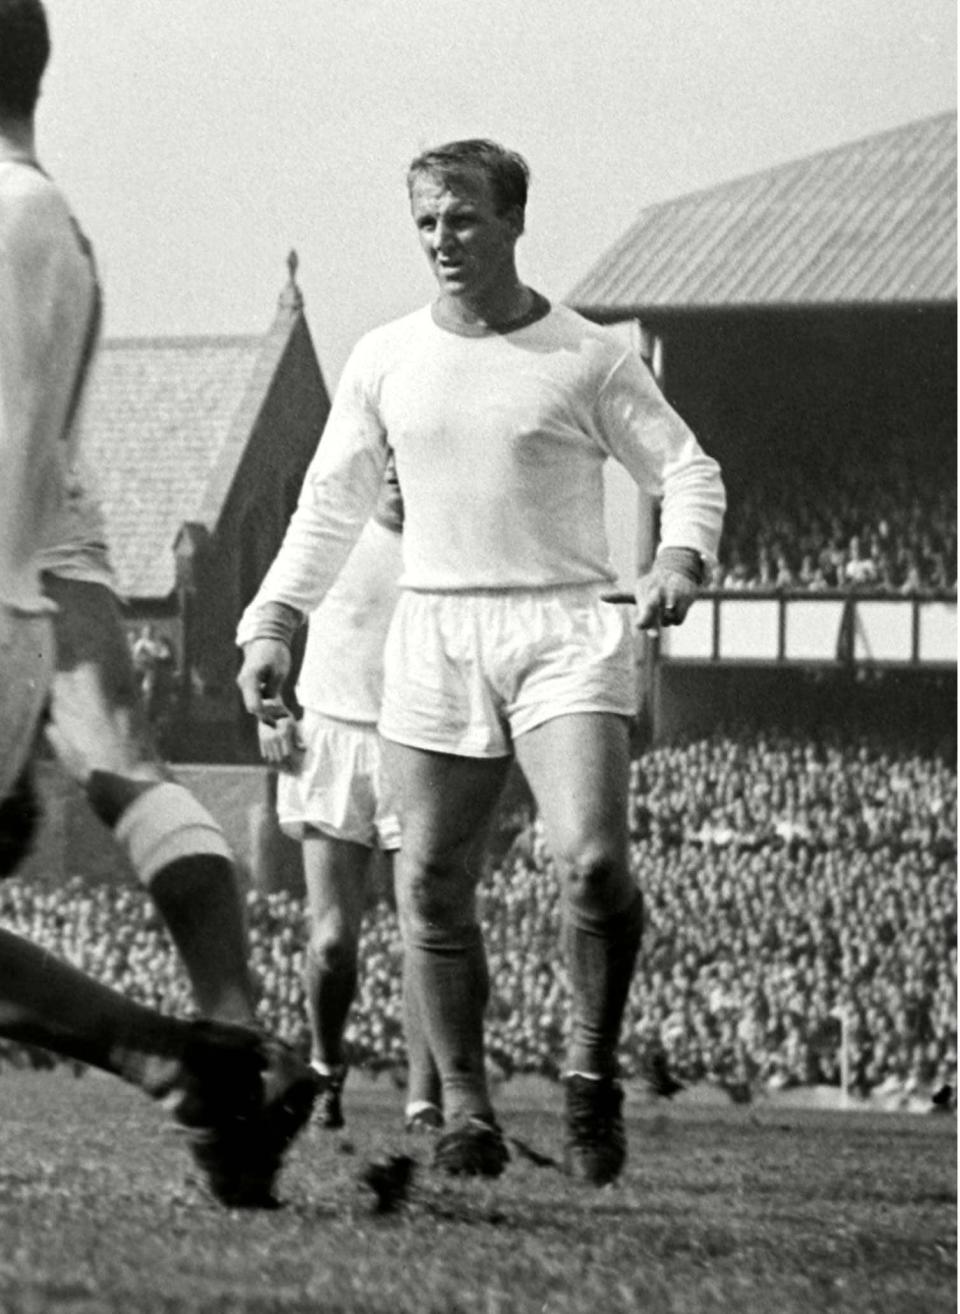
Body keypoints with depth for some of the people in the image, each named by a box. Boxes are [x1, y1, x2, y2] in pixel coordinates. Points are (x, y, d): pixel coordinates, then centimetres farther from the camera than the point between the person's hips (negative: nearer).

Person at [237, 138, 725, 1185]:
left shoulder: (587, 360, 0)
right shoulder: (384, 361, 8)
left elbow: (687, 471, 6)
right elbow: (331, 504, 16)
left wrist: (680, 560, -14)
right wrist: (271, 623, 8)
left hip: (565, 634, -3)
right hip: (433, 632, 3)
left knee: (591, 861, -19)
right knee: (431, 886, -1)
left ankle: (592, 1069, 3)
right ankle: (465, 1111, 12)